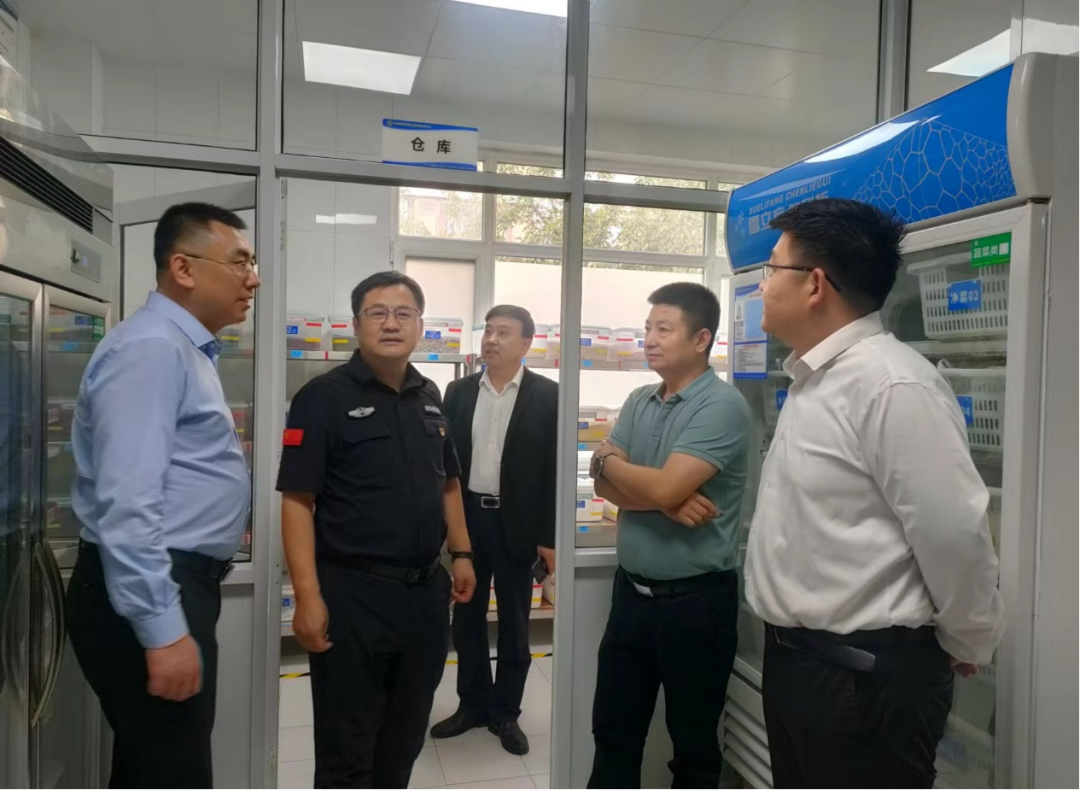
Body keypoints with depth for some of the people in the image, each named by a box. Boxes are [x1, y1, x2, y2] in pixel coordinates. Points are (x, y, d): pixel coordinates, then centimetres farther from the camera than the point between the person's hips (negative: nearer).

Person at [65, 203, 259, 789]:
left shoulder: (187, 349, 14)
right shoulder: (151, 347, -17)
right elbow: (126, 503, -25)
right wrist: (162, 631, -25)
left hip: (180, 583, 10)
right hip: (149, 596, -10)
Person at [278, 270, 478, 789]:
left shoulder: (429, 397, 8)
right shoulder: (323, 396, -10)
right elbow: (297, 502, -14)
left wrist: (461, 554, 11)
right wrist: (308, 596, -19)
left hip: (426, 591, 6)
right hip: (352, 594, -5)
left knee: (405, 740, 21)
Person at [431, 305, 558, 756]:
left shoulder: (547, 395, -6)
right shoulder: (459, 392, 5)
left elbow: (555, 468, -7)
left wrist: (550, 537, -9)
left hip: (516, 523, -3)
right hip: (466, 518, 3)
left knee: (513, 624, 11)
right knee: (466, 619, 14)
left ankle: (505, 712, 28)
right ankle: (473, 705, 33)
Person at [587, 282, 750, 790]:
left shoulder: (722, 405, -16)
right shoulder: (638, 402, 6)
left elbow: (664, 487, -25)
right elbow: (606, 486, 0)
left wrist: (607, 460, -6)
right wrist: (667, 500, -18)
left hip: (695, 599, -6)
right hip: (631, 590, 7)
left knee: (693, 744, 15)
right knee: (613, 731, 19)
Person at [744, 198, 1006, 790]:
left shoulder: (892, 386, -22)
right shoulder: (812, 378, 8)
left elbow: (954, 535, -20)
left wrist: (966, 646, -5)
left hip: (867, 674, -9)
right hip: (794, 656, 9)